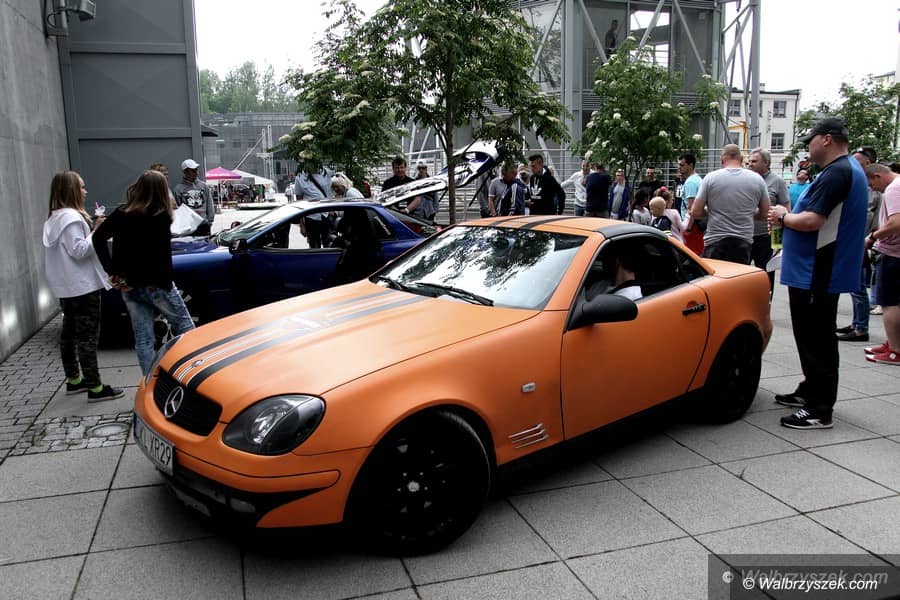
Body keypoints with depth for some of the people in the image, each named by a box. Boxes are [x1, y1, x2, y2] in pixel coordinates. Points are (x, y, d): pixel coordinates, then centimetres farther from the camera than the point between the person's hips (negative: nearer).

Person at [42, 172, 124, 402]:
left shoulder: (54, 218, 14)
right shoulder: (72, 217, -17)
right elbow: (78, 250, -21)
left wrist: (93, 233, 11)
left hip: (66, 286, 10)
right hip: (82, 285, -10)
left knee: (70, 332, 17)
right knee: (88, 335, -9)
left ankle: (73, 379, 29)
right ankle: (95, 387, -7)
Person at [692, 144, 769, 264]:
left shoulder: (710, 178, -4)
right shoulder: (757, 179, 3)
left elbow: (695, 212, -3)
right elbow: (765, 213, 9)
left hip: (715, 242, -2)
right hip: (743, 243, 2)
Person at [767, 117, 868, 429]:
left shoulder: (836, 173, -18)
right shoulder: (849, 169, 17)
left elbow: (812, 221, -26)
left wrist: (783, 216, -8)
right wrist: (788, 215, 9)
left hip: (816, 274, -11)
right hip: (822, 272, 11)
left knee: (816, 340, -5)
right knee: (815, 337, 20)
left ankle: (819, 410, 1)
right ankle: (810, 392, 33)